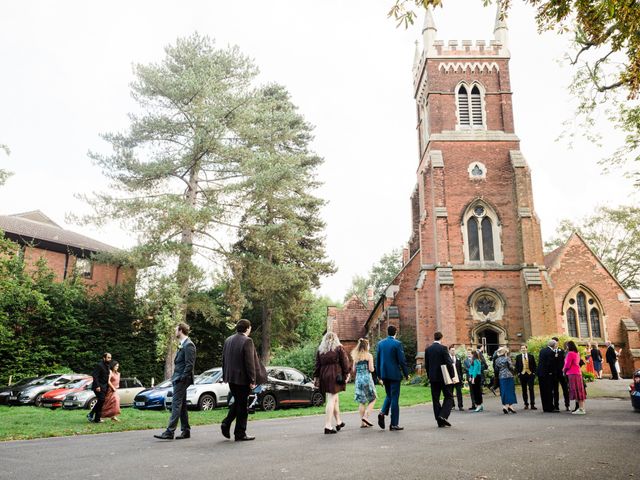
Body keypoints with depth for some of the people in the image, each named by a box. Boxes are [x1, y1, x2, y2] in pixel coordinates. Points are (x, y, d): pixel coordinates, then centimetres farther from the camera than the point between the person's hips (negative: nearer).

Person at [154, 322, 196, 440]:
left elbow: (189, 364, -18)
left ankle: (170, 432, -10)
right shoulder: (182, 345, 17)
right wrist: (174, 377, 14)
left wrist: (182, 378, -19)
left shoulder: (188, 345, -13)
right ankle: (186, 431, 17)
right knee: (182, 405, 12)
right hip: (178, 379, 10)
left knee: (176, 405, -10)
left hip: (182, 380, -10)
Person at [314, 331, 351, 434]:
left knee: (335, 399, 18)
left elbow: (317, 365, 10)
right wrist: (346, 374, 3)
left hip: (324, 376, 5)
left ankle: (339, 422, 29)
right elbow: (344, 362, -1)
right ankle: (328, 426, -8)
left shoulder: (320, 350, 11)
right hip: (335, 375, -5)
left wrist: (316, 377, 12)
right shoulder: (339, 348, 1)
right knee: (332, 400, -4)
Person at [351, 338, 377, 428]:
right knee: (372, 399, 8)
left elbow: (354, 369, 10)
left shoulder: (355, 356, 9)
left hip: (358, 379, 5)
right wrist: (373, 368, 12)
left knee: (361, 401, 10)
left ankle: (362, 422, 11)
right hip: (367, 378, -5)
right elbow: (371, 369, -9)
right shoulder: (369, 355, -5)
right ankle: (365, 417, -8)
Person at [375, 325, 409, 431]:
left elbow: (377, 360, 8)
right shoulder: (397, 344, -11)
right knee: (394, 398, 2)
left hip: (384, 374, 5)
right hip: (394, 374, -5)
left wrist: (379, 375, 16)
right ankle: (394, 424, 6)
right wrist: (406, 374, 1)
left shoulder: (380, 343, 5)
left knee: (389, 395, 21)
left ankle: (383, 412, -2)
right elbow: (402, 360, -11)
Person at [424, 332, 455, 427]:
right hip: (443, 377, -4)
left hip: (433, 378, 5)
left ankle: (440, 421, 9)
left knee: (435, 399, 8)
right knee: (449, 397, 6)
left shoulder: (428, 349, 6)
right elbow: (449, 363, -12)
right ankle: (443, 415, -11)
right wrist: (452, 376, -4)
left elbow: (426, 365, 10)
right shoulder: (443, 348, -9)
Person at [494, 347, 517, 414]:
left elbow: (496, 369, 8)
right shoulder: (507, 358, -8)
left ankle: (505, 406, 7)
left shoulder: (497, 360, 7)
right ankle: (510, 406, -4)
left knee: (503, 391, 8)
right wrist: (514, 370, 13)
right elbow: (511, 367, -7)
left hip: (501, 377, 5)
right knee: (509, 390, 0)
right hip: (508, 376, -5)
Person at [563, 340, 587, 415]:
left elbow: (567, 365, -14)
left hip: (572, 374, -9)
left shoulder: (570, 353, -14)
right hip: (578, 373, 9)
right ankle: (582, 408, 15)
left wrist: (564, 370, 5)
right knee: (579, 390, 11)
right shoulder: (577, 353, 13)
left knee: (576, 390, -7)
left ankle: (581, 409, -8)